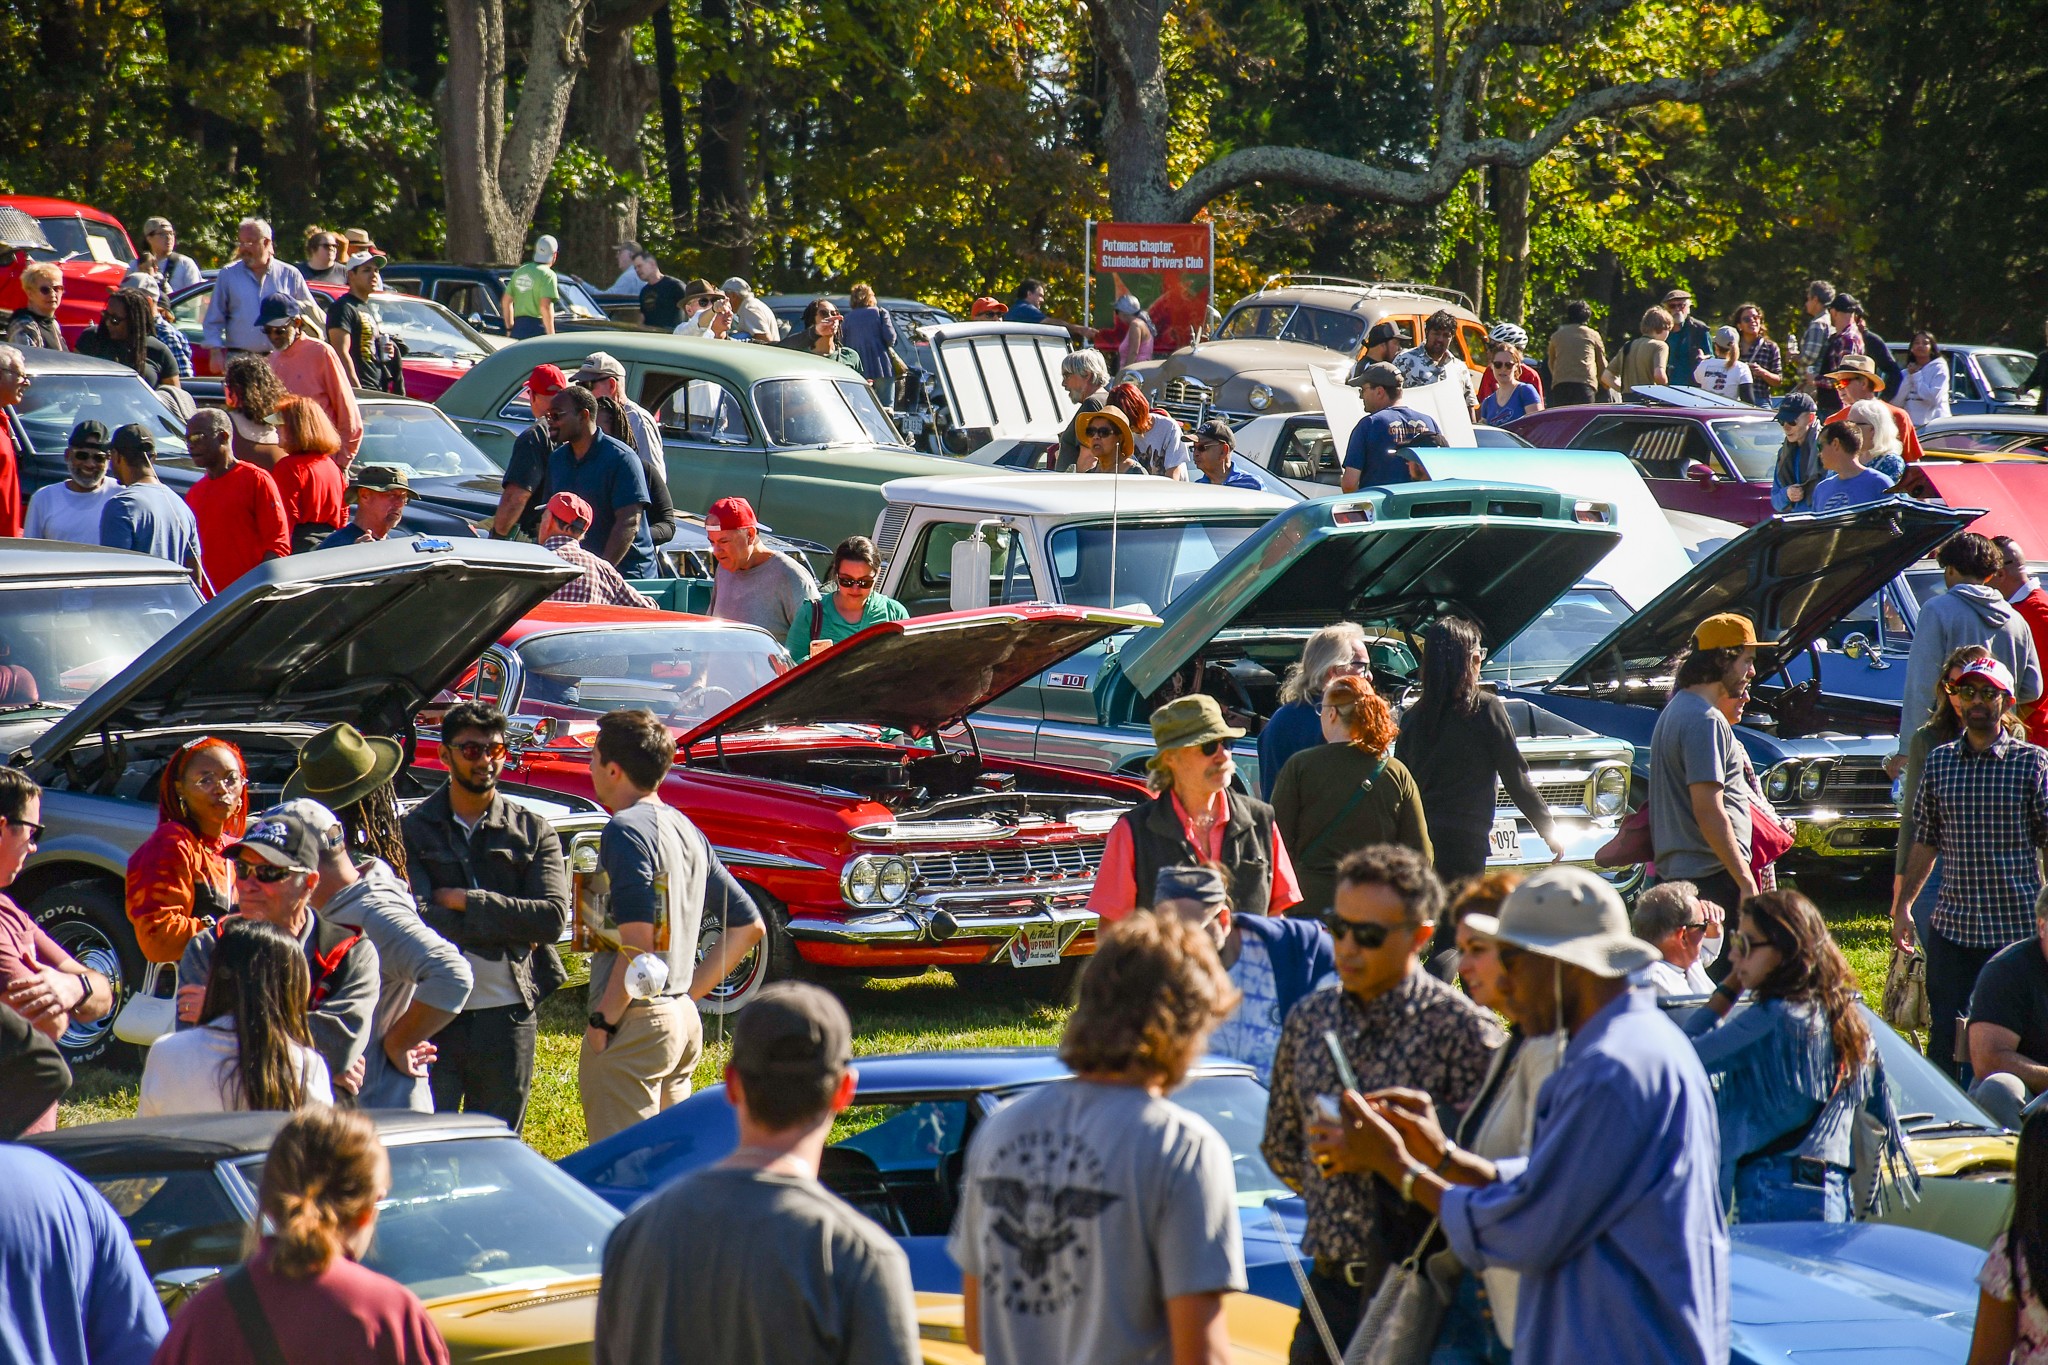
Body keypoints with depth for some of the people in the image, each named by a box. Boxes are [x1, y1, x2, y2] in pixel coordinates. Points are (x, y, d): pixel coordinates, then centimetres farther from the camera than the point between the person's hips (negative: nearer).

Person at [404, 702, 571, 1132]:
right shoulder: (413, 830, 2)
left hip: (508, 1015, 2)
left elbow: (553, 919, -7)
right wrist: (510, 926, -12)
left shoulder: (533, 830, 6)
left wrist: (465, 901, -11)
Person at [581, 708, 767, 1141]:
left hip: (635, 1024, -9)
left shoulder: (627, 829, -13)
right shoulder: (687, 830, 14)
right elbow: (749, 926, 19)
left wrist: (602, 1021, -15)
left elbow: (637, 942, -21)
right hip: (684, 1022, 9)